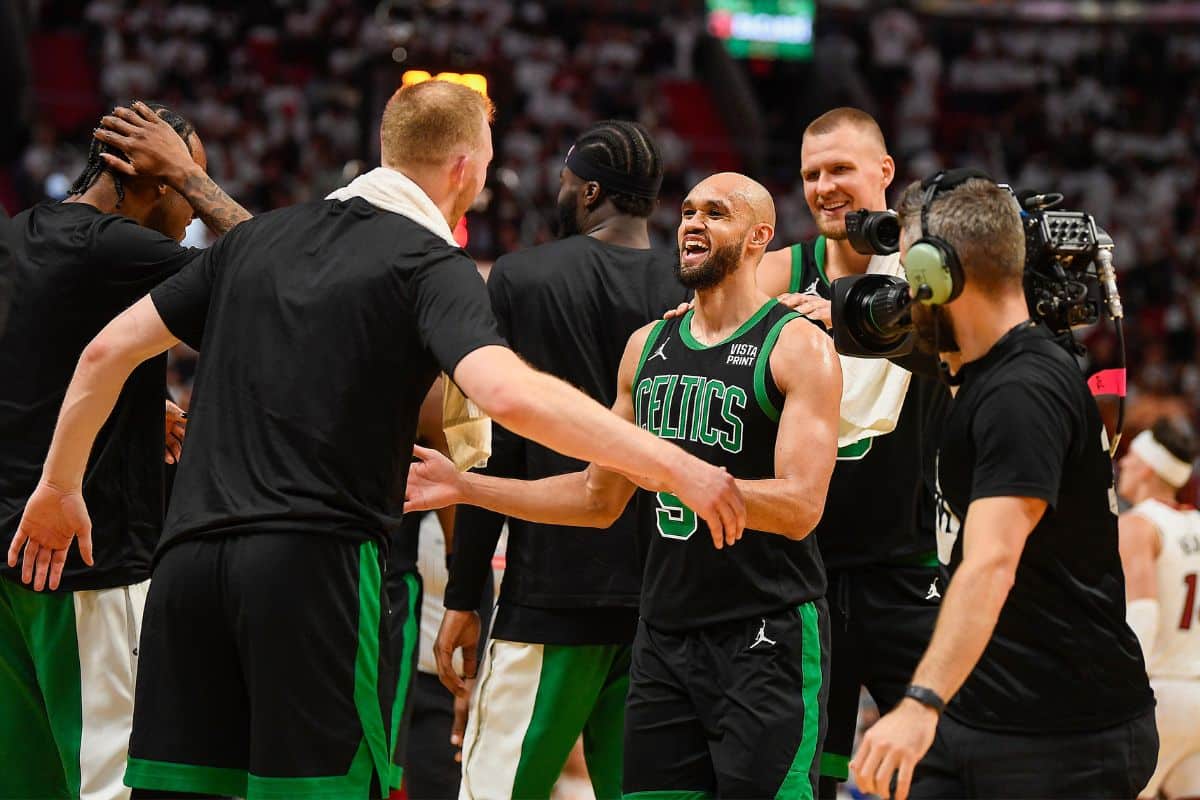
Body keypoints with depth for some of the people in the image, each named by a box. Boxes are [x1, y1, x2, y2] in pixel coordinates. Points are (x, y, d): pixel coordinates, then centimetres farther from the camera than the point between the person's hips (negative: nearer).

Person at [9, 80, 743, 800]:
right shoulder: (432, 265, -2)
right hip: (317, 562, -6)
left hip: (190, 555, 6)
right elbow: (510, 394, -21)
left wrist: (60, 485, 30)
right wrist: (673, 468, -18)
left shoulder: (259, 237, 17)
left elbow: (109, 350, 18)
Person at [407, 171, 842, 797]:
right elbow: (599, 499, 20)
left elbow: (799, 508, -17)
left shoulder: (799, 346, -7)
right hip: (664, 636, 6)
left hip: (767, 641, -6)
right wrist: (462, 487, 15)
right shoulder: (647, 346, 13)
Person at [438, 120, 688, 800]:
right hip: (665, 592, 4)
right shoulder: (694, 294, 6)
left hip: (554, 590, -4)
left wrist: (464, 597, -2)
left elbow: (497, 452, -6)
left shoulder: (520, 278, -3)